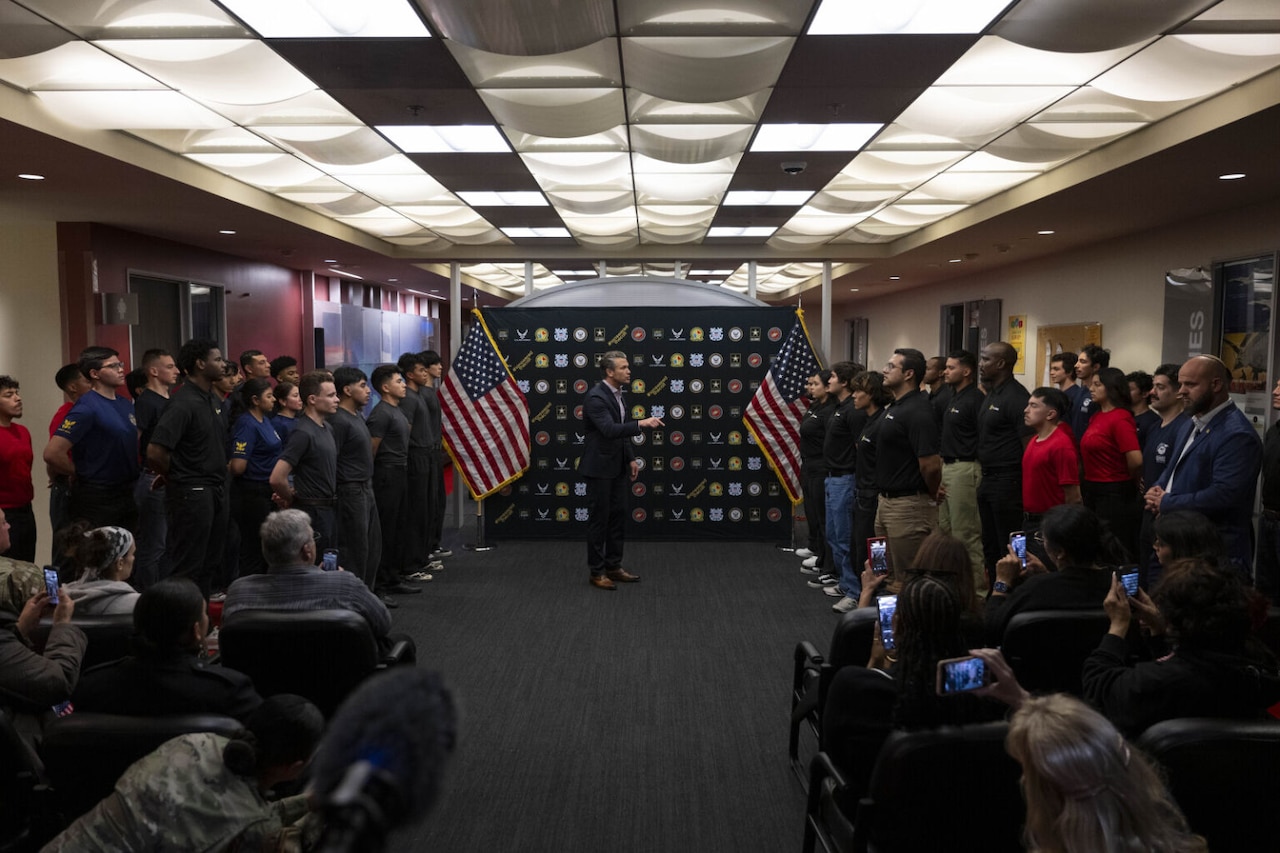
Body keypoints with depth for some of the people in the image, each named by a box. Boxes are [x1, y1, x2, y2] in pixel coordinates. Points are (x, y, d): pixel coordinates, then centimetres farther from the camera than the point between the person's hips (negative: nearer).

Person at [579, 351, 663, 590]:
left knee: (617, 516, 12)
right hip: (599, 467, -9)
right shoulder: (595, 397, -20)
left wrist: (631, 458, 14)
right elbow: (609, 429, -32)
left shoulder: (616, 394, 10)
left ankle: (613, 566, 22)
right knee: (599, 518, -1)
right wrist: (641, 423, -36)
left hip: (617, 467, 9)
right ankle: (597, 572, 9)